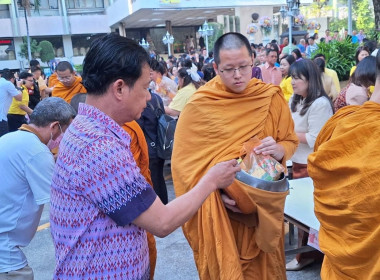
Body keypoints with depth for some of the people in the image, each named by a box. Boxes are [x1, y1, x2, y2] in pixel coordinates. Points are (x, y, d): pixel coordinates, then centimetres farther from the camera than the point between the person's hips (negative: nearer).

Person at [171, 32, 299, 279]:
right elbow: (185, 160, -9)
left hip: (263, 205, 2)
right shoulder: (199, 106, -11)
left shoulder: (272, 98, -4)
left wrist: (278, 150, -20)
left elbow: (291, 142, 3)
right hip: (219, 207, -2)